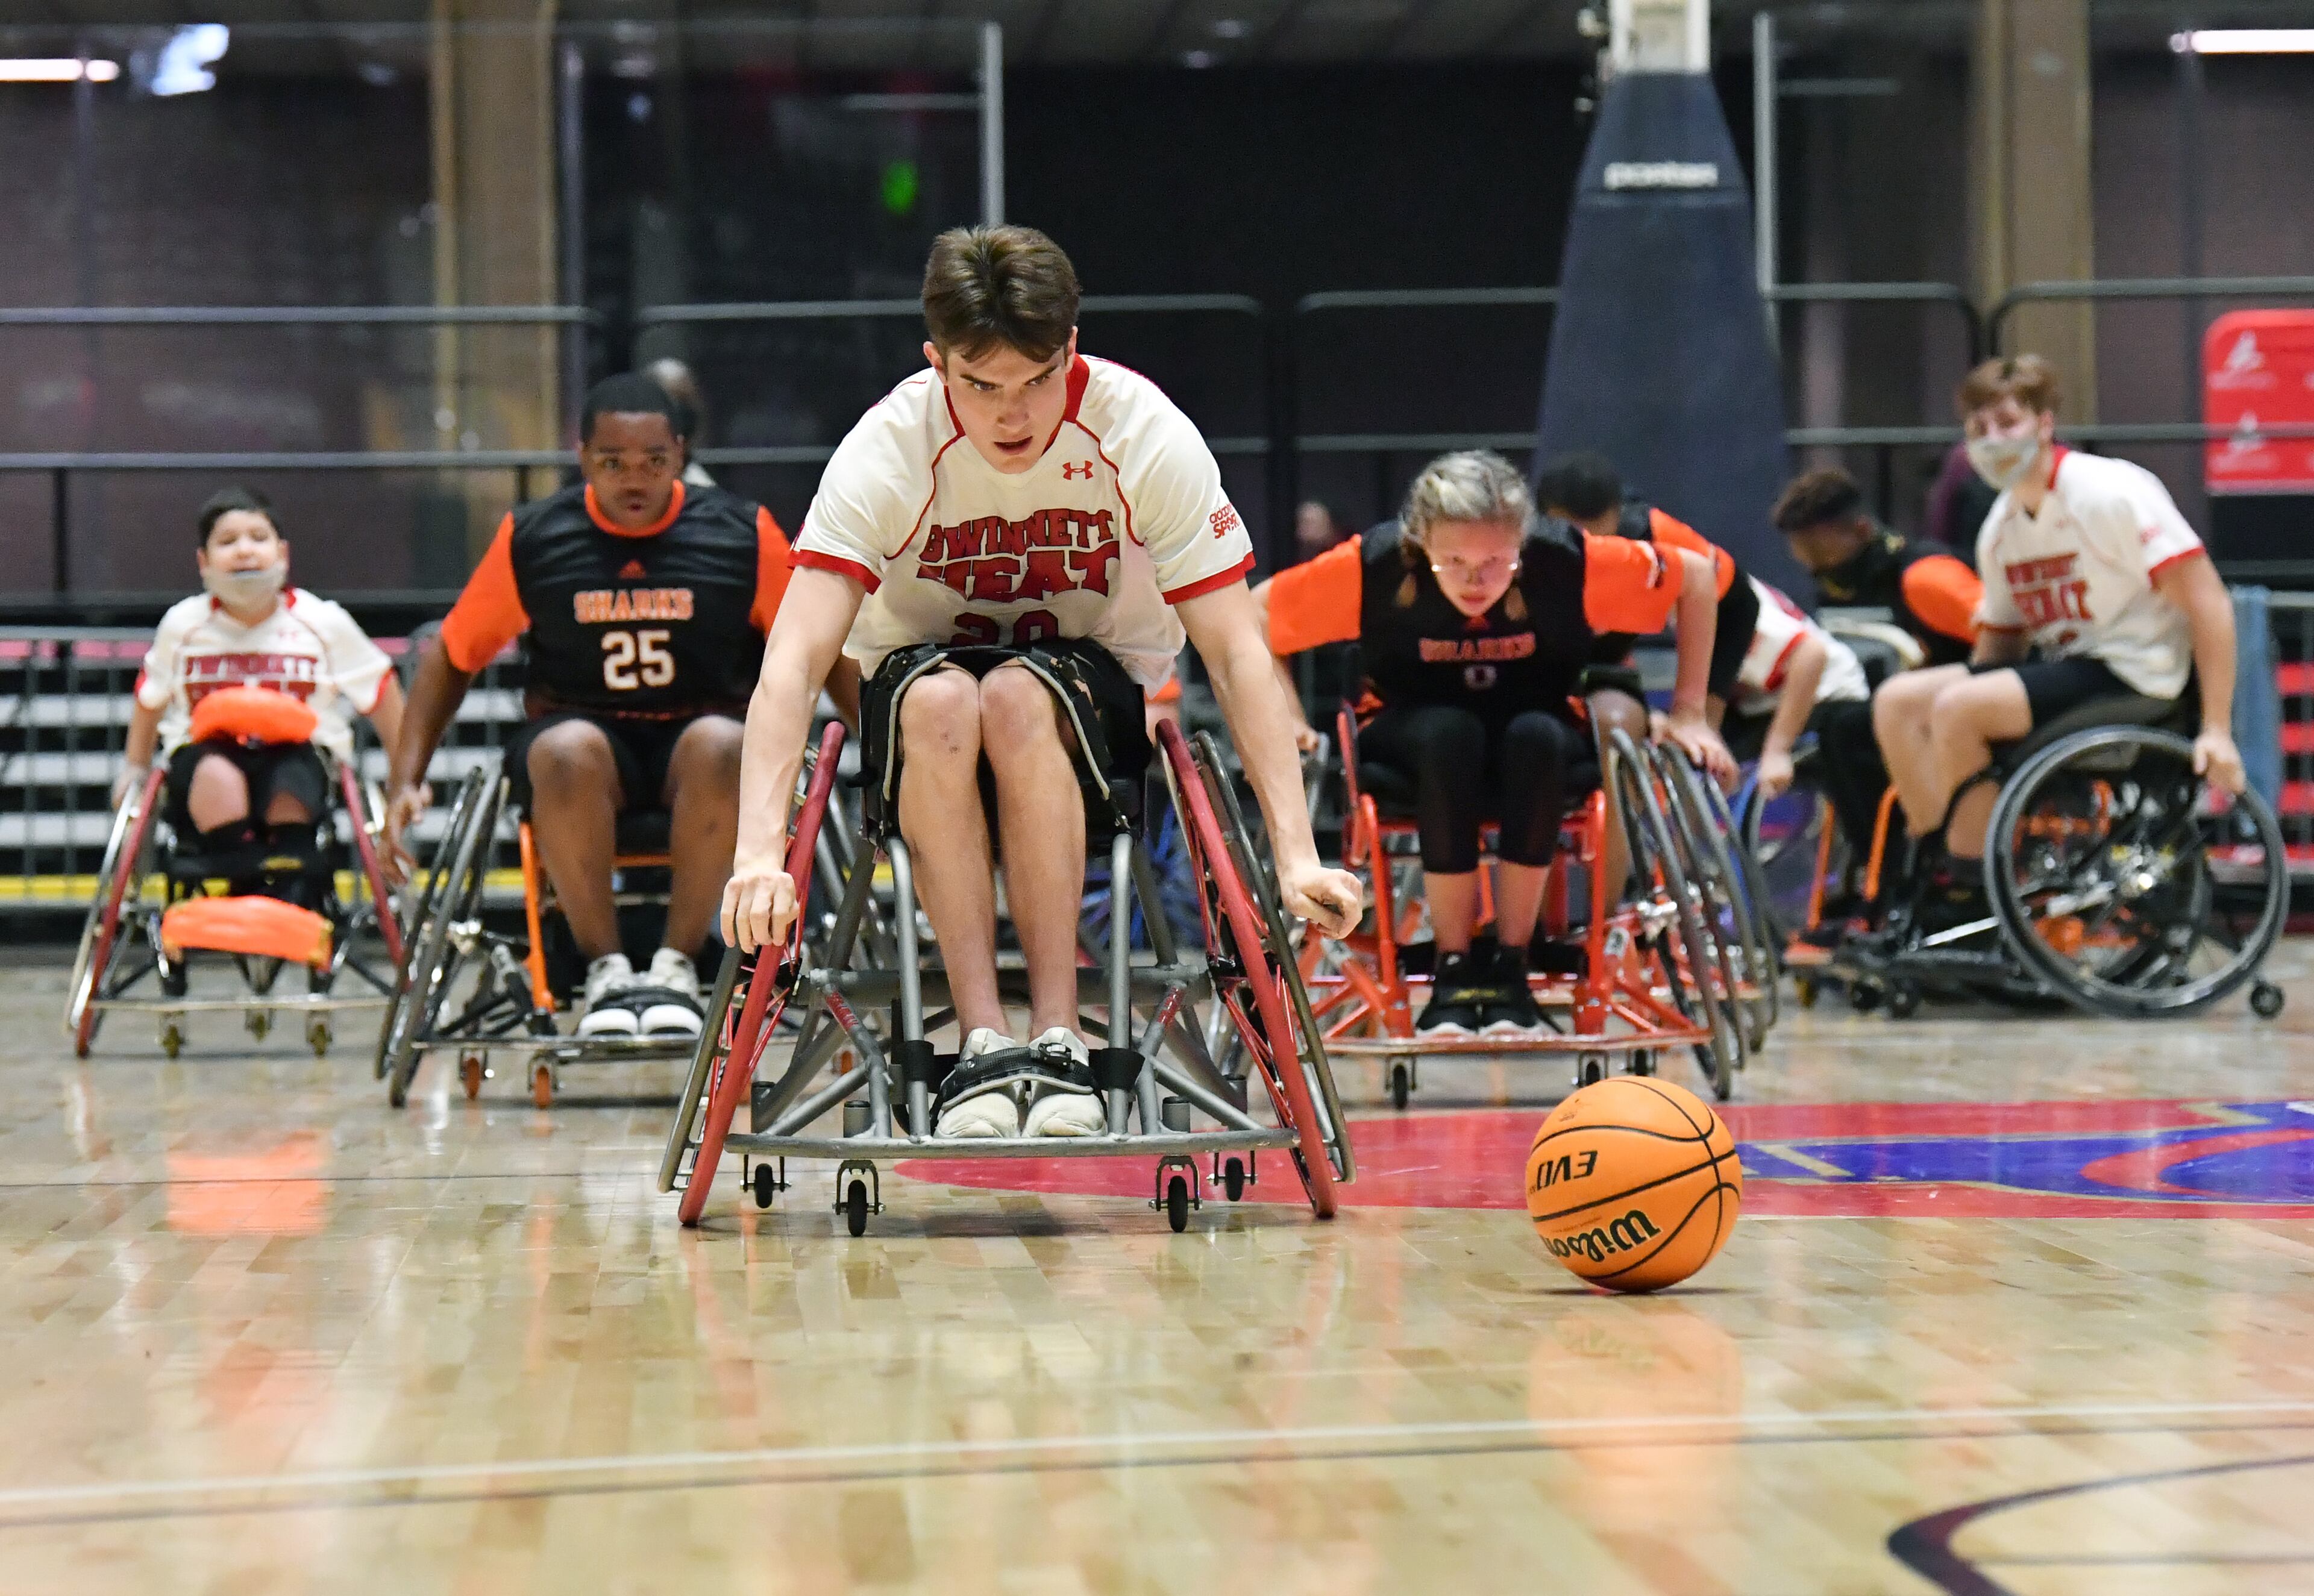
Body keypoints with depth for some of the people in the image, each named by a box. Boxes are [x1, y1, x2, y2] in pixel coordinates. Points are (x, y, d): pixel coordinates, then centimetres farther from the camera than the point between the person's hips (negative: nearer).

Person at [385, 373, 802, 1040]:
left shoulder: (743, 534, -2)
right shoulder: (532, 536, 0)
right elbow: (452, 654, 9)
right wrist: (407, 779, 1)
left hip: (697, 738, 0)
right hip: (583, 728, 0)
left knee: (721, 747, -36)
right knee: (568, 752, -36)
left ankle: (677, 962, -23)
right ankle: (606, 967, -22)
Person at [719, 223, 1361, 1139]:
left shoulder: (1146, 435, -21)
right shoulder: (887, 449, -21)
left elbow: (1237, 652, -21)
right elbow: (793, 659, -30)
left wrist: (1295, 854, -32)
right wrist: (760, 853, -45)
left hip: (1096, 700, 0)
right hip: (919, 684, 0)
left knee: (1018, 696, -35)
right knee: (941, 697, -35)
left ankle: (1058, 1036, -32)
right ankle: (983, 1042, -35)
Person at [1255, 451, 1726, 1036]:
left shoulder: (1570, 562, -25)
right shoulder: (1372, 566, -25)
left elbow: (1697, 576, -11)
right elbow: (1254, 614, -12)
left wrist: (1688, 713, -10)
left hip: (1539, 745, 1)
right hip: (1409, 739, 0)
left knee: (1535, 737, -36)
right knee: (1449, 733, -37)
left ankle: (1510, 966, -23)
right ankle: (1454, 971, -25)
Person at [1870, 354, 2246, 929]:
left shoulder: (2109, 492, -14)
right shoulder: (2000, 526, 10)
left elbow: (2207, 601, -17)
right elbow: (1998, 644, 17)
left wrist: (2216, 730, -21)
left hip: (2130, 670, -8)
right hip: (2055, 665, 8)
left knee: (1957, 709, -26)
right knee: (1897, 702, -8)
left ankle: (1970, 895, -13)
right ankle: (1938, 876, -6)